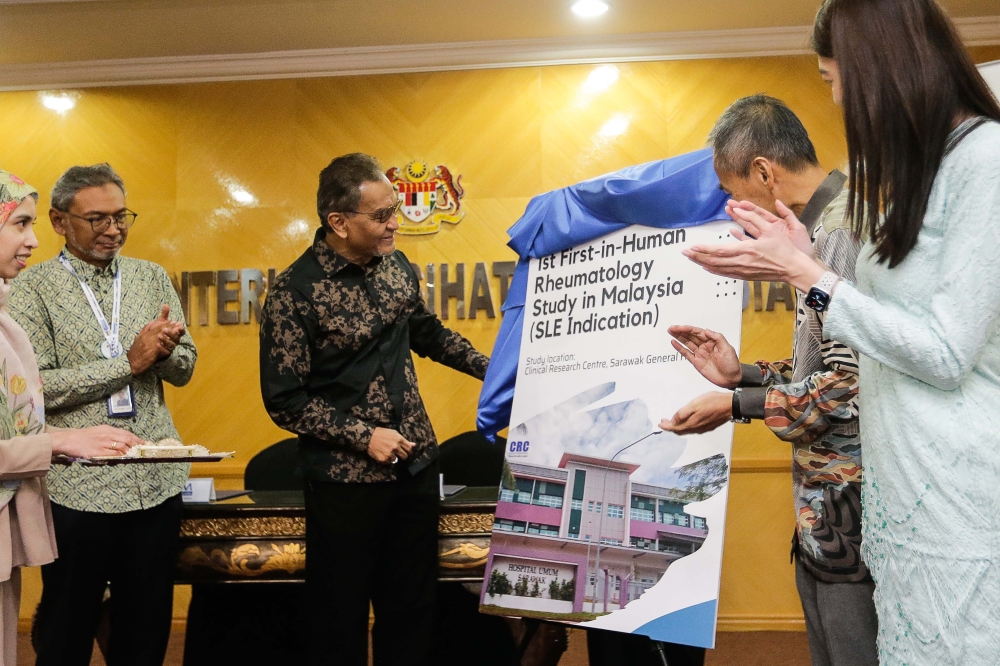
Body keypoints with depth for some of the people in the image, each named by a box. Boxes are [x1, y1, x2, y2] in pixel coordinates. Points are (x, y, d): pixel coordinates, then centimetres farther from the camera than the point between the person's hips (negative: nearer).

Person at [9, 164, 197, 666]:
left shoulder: (152, 278, 8)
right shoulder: (32, 290, -3)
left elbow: (184, 368, 7)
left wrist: (164, 349, -15)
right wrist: (129, 363, -16)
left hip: (157, 479, 4)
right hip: (78, 487, -3)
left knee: (148, 624, 15)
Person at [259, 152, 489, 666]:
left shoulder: (395, 265, 2)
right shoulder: (295, 292, -16)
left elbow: (427, 333, 19)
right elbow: (284, 400, -13)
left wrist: (492, 368, 12)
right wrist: (362, 436, -19)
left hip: (416, 464, 6)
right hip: (346, 480, -5)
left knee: (413, 607, 16)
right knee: (341, 621, 10)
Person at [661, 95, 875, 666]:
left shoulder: (844, 225, -17)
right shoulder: (828, 222, 15)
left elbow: (853, 385, -23)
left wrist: (738, 405, -14)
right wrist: (742, 374, 10)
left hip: (851, 506, -10)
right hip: (825, 510, 10)